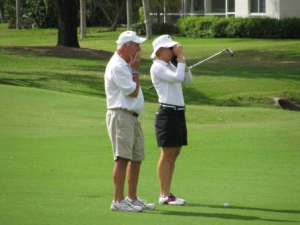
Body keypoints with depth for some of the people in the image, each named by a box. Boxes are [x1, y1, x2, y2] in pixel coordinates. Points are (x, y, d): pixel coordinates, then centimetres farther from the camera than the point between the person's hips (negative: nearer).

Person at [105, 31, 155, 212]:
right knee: (123, 158, -15)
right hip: (121, 115, -11)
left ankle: (132, 199, 19)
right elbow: (133, 92, -13)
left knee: (137, 158, 12)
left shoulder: (126, 65, 20)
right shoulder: (117, 66, -14)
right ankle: (118, 201, -16)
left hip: (132, 117, 11)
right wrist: (135, 70, -7)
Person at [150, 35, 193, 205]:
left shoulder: (170, 66, 17)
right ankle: (164, 196, -4)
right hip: (167, 113, -9)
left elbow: (188, 79, 14)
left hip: (179, 113, 9)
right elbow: (177, 77, -23)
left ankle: (167, 193, 13)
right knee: (167, 154, -7)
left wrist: (182, 60, 6)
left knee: (174, 154, 9)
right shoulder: (157, 67, -10)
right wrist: (180, 58, -13)